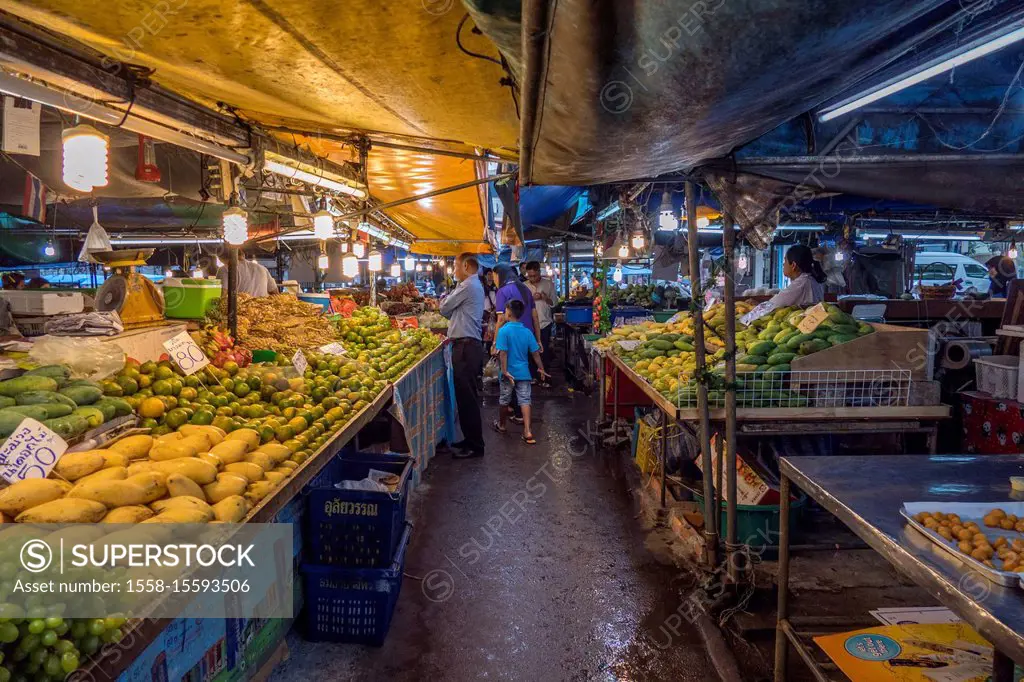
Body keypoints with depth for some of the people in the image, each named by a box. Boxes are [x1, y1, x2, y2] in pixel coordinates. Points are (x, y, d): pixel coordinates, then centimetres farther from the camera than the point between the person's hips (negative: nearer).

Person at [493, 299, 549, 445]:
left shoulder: (504, 330, -13)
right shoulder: (527, 332, 0)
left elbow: (503, 353, -18)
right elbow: (535, 352, 3)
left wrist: (504, 371, -16)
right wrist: (541, 368, 14)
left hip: (509, 372, -3)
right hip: (523, 372, 3)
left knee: (504, 400, 14)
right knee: (525, 400, 3)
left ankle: (501, 425, 33)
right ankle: (527, 431, -6)